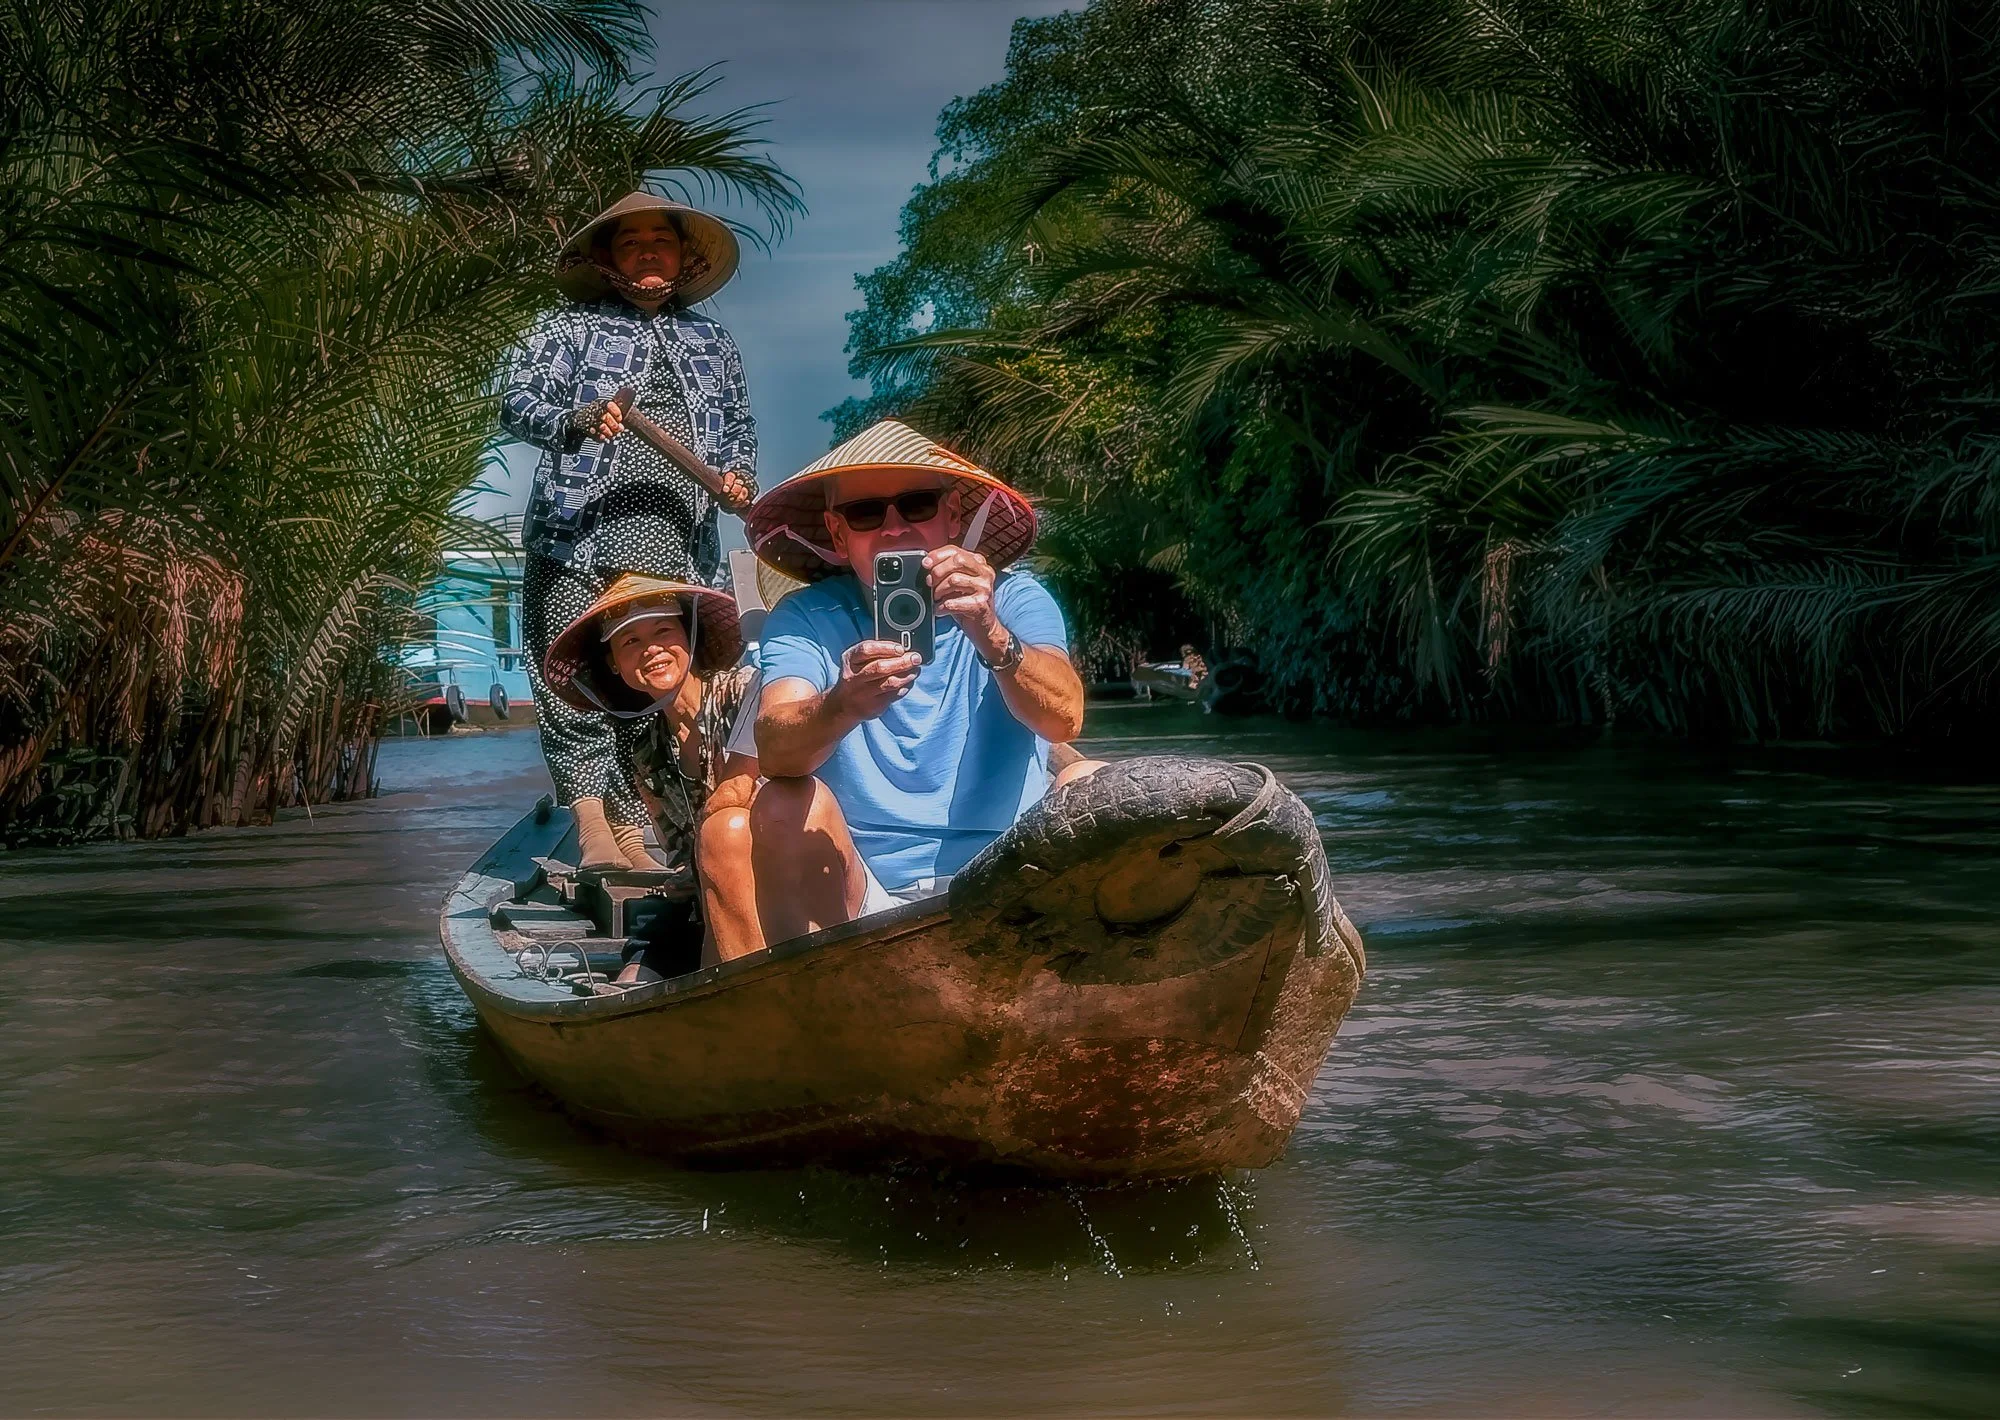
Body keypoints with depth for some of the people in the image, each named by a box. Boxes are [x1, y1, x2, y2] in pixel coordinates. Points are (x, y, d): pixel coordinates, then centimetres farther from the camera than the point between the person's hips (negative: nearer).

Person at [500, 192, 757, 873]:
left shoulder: (712, 343, 23)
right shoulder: (573, 327, 11)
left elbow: (740, 426, 30)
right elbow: (517, 403, 2)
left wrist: (740, 476, 8)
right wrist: (577, 420, -18)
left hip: (673, 540, 3)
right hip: (581, 532, -3)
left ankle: (630, 837, 5)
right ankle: (593, 829, -16)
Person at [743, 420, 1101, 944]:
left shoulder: (1013, 600, 1)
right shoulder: (805, 618, 0)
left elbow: (1063, 719, -20)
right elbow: (776, 753, -20)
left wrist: (991, 636, -40)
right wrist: (841, 707, -42)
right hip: (865, 903, 1)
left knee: (1089, 787, -23)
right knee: (786, 805, -24)